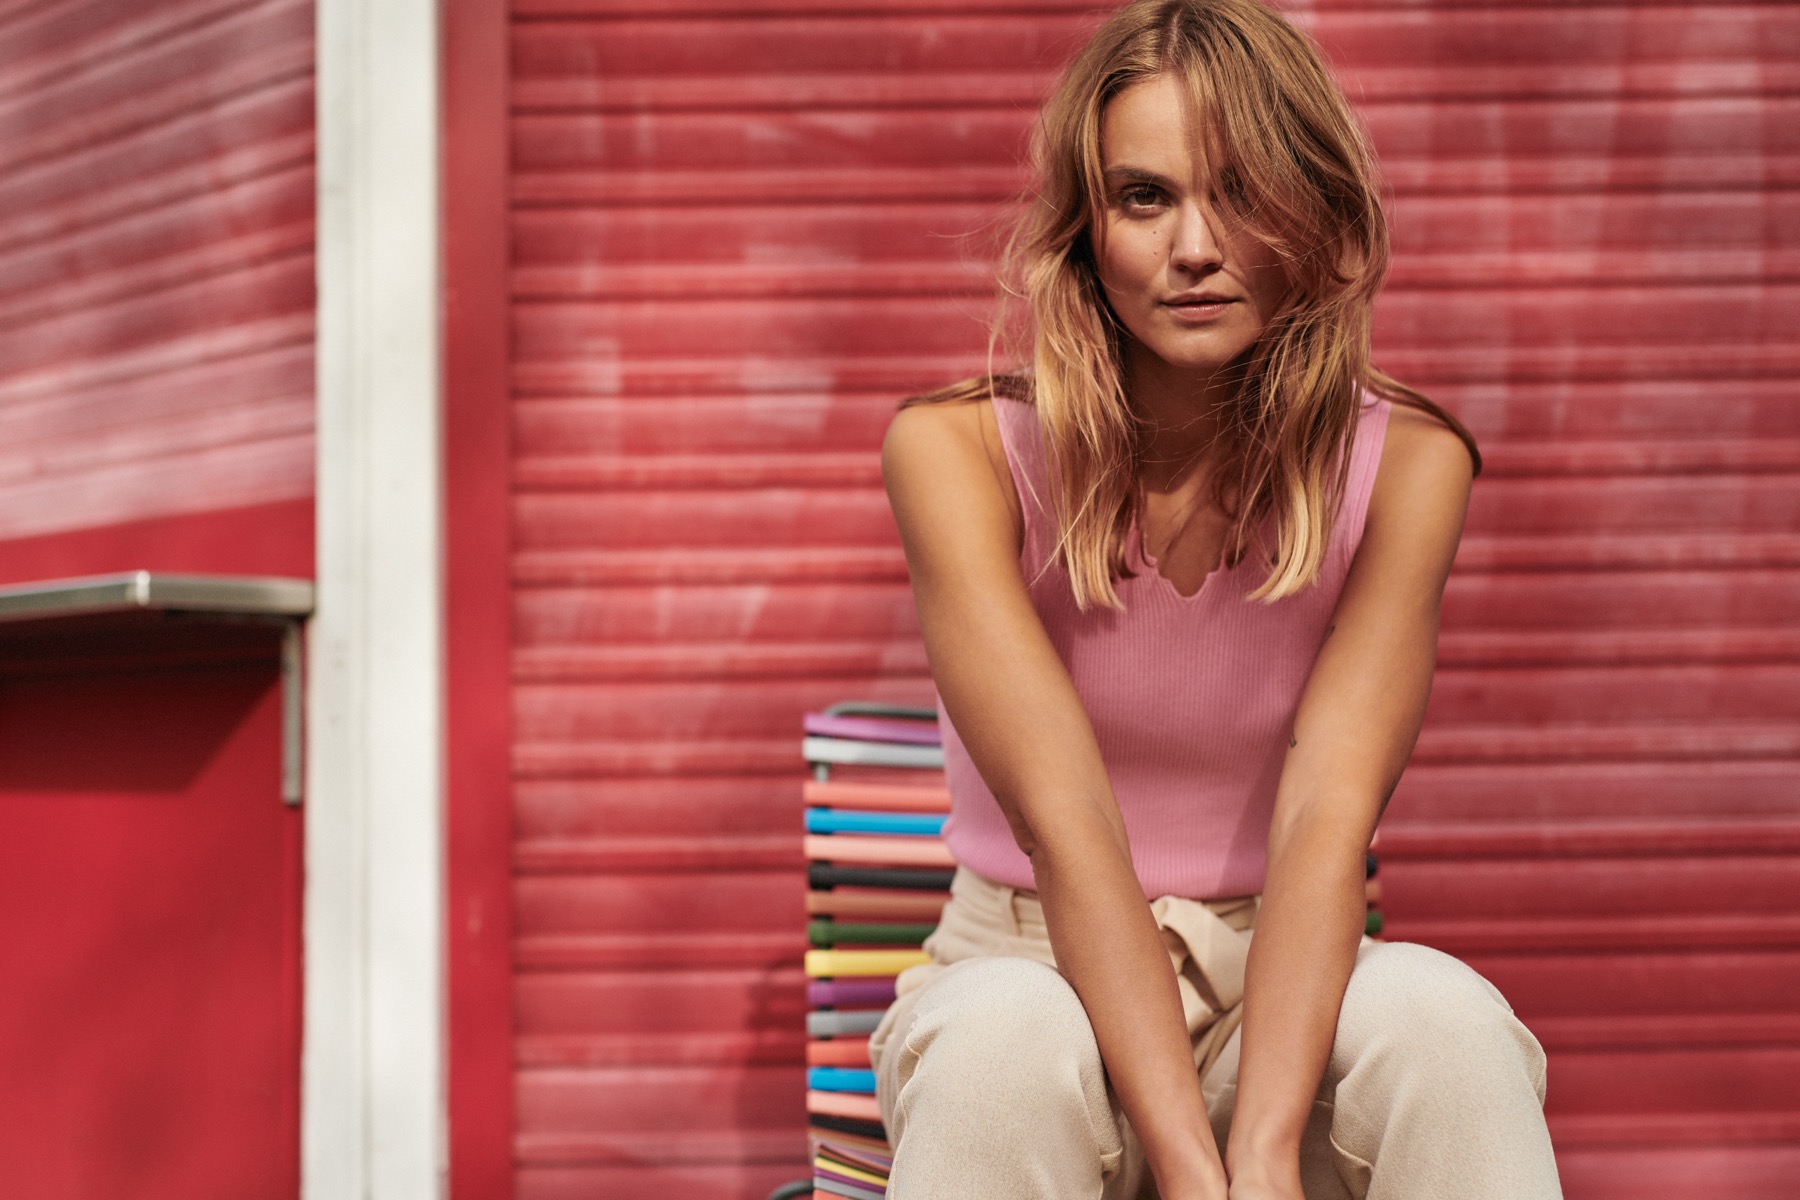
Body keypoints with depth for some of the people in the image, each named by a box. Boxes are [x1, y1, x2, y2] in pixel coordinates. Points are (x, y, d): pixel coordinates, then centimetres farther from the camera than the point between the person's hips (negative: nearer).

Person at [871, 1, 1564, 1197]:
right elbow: (1063, 822, -22)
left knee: (1440, 1013, -32)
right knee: (1012, 1033, -36)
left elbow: (1328, 814, -18)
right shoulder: (957, 448, -13)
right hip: (1035, 966, -1)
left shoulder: (1405, 464, -7)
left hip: (1288, 981, 2)